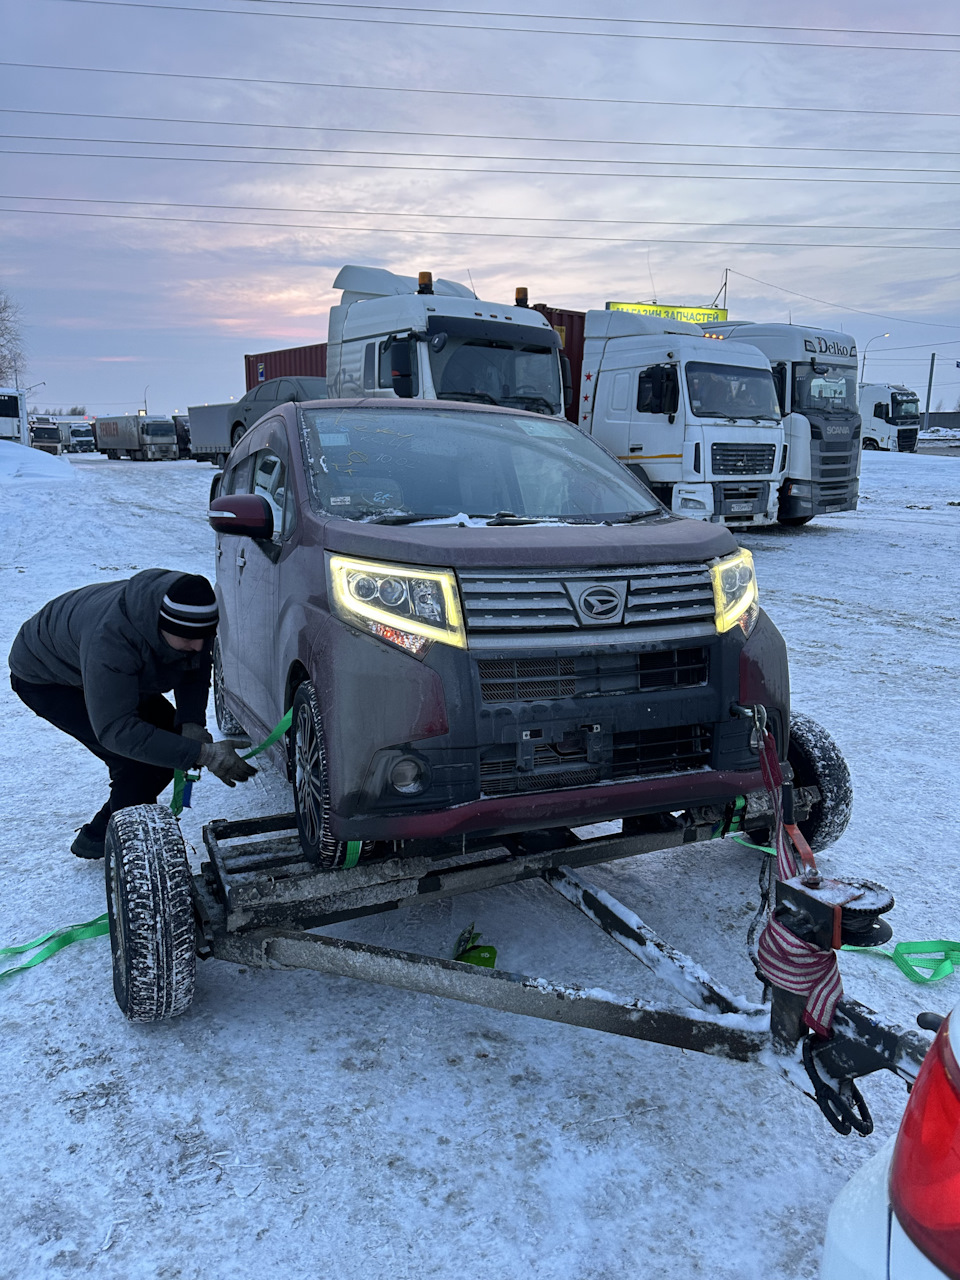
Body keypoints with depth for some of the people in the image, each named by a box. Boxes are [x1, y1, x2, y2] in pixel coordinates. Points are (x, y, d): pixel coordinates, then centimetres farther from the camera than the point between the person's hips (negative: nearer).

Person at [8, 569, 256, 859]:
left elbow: (196, 672, -7)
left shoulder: (191, 620, -26)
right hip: (44, 679, -7)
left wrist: (192, 723, -27)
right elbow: (115, 731, -47)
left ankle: (98, 837, 16)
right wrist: (202, 754, -51)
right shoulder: (109, 640, -46)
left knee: (170, 739, 0)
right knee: (134, 761, -22)